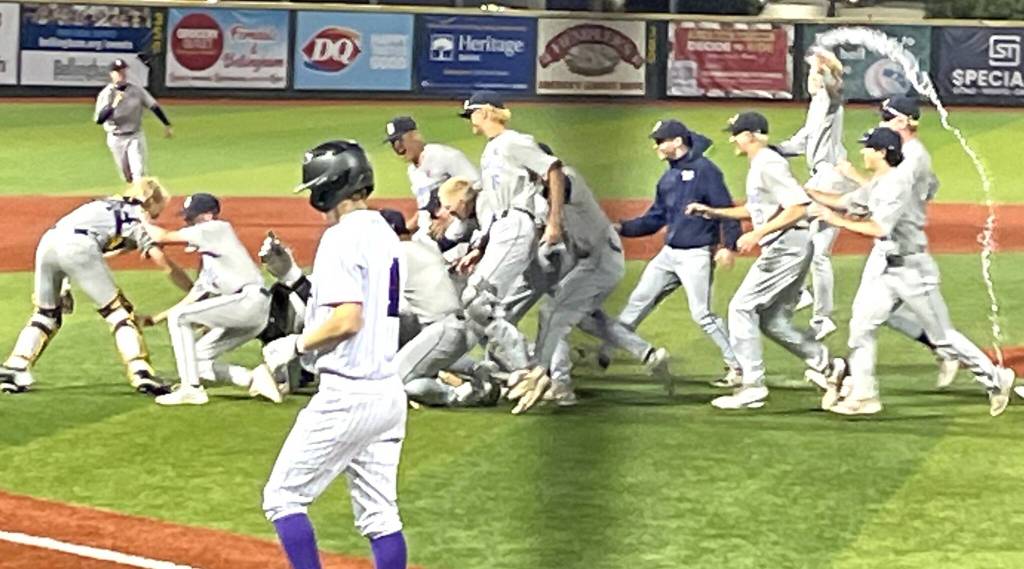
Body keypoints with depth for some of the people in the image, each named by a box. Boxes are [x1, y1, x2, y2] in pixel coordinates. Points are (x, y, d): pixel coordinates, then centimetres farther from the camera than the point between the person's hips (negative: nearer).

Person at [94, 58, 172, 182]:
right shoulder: (106, 94, -11)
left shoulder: (137, 90, -5)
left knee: (139, 172, -13)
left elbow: (154, 106, 1)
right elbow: (99, 120, -21)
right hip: (116, 139, 0)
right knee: (128, 177, 10)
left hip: (135, 137, 0)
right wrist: (114, 105, -35)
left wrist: (167, 125, -3)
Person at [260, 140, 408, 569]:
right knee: (380, 514, 9)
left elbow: (347, 319, -22)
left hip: (347, 394, -9)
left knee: (283, 496, 1)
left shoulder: (342, 237, -13)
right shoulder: (387, 236, 15)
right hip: (390, 391, 9)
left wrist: (296, 345, -8)